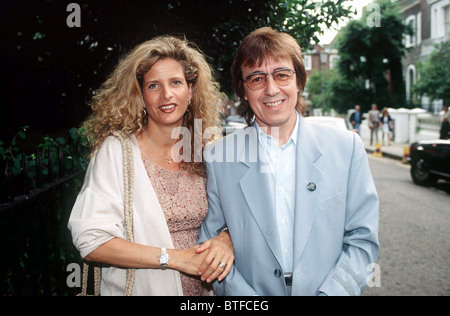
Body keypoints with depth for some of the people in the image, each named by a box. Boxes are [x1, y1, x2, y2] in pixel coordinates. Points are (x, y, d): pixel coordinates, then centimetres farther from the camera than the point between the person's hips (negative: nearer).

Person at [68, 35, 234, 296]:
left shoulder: (203, 152, -3)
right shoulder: (116, 150, -14)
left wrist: (226, 239, -17)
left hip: (201, 288, 4)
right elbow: (91, 242, -19)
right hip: (140, 288, -3)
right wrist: (175, 257, -21)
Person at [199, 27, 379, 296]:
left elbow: (362, 239, -1)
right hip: (251, 293, 0)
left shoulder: (346, 147, -4)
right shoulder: (217, 157, -4)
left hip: (326, 289, 0)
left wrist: (332, 292, -13)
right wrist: (245, 296, -13)